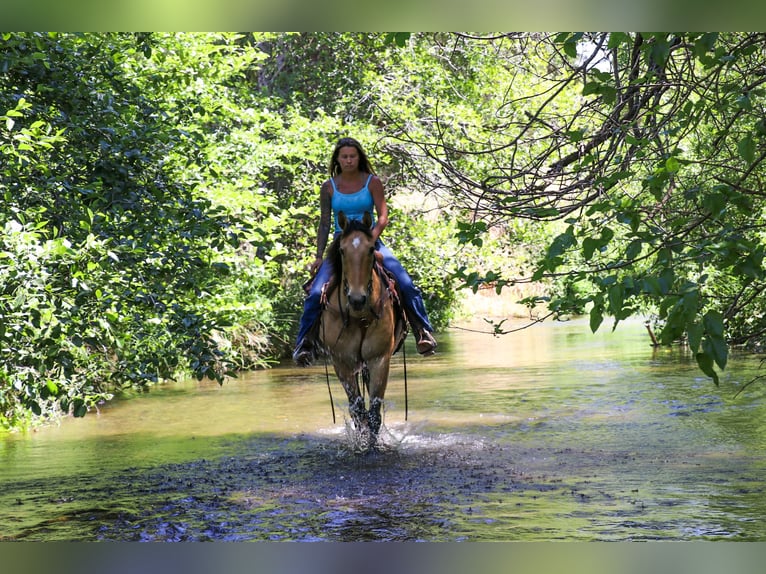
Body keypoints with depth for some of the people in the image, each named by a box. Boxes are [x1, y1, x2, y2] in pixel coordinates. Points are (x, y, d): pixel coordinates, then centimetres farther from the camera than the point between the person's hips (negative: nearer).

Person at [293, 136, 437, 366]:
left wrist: (372, 237, -26)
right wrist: (319, 257, -1)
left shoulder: (373, 182, -1)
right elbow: (325, 224, 5)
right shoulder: (329, 188, 3)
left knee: (406, 285, -19)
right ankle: (305, 343, -7)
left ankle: (423, 333, -8)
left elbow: (383, 216, -8)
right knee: (315, 293, -18)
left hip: (370, 242, -1)